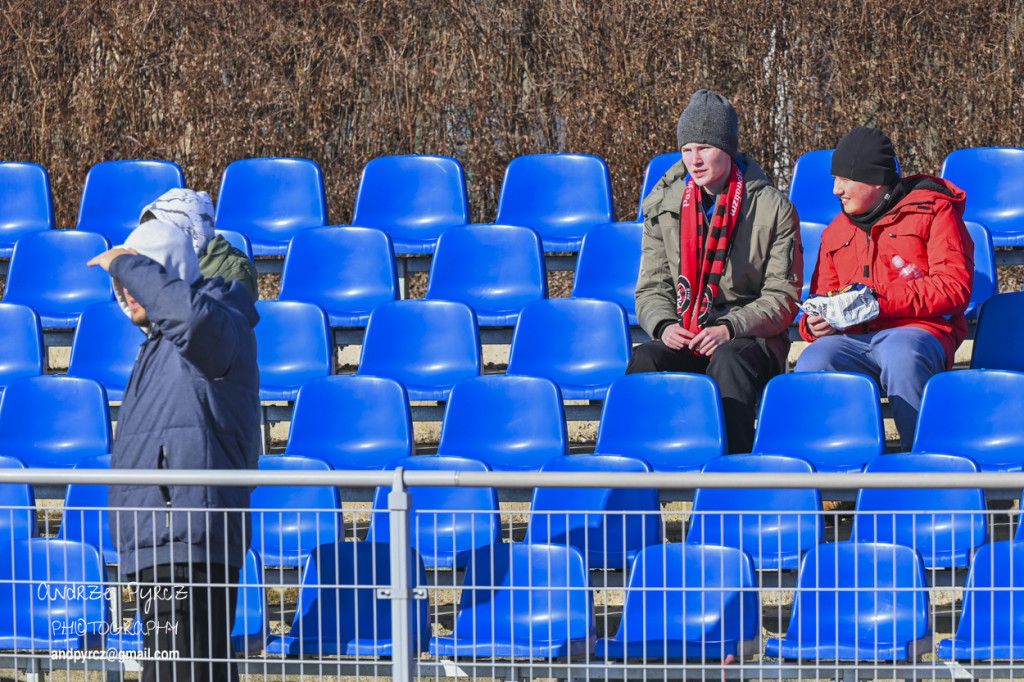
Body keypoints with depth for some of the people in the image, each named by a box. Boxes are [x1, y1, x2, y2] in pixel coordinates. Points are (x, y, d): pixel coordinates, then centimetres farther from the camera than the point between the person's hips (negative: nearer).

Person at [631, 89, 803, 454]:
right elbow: (651, 289, 13)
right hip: (682, 338, 3)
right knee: (645, 359, -30)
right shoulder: (664, 206, 11)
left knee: (727, 359, -38)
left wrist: (730, 328, -19)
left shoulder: (773, 208, 0)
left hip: (750, 338, -3)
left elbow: (782, 299, -2)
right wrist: (664, 325, -11)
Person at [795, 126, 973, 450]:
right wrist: (814, 323, 3)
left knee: (900, 354, -40)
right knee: (811, 364, -30)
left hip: (916, 330, -4)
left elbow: (954, 287, -6)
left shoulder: (933, 211, 5)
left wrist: (879, 299, -14)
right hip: (853, 337, 4)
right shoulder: (836, 231, 25)